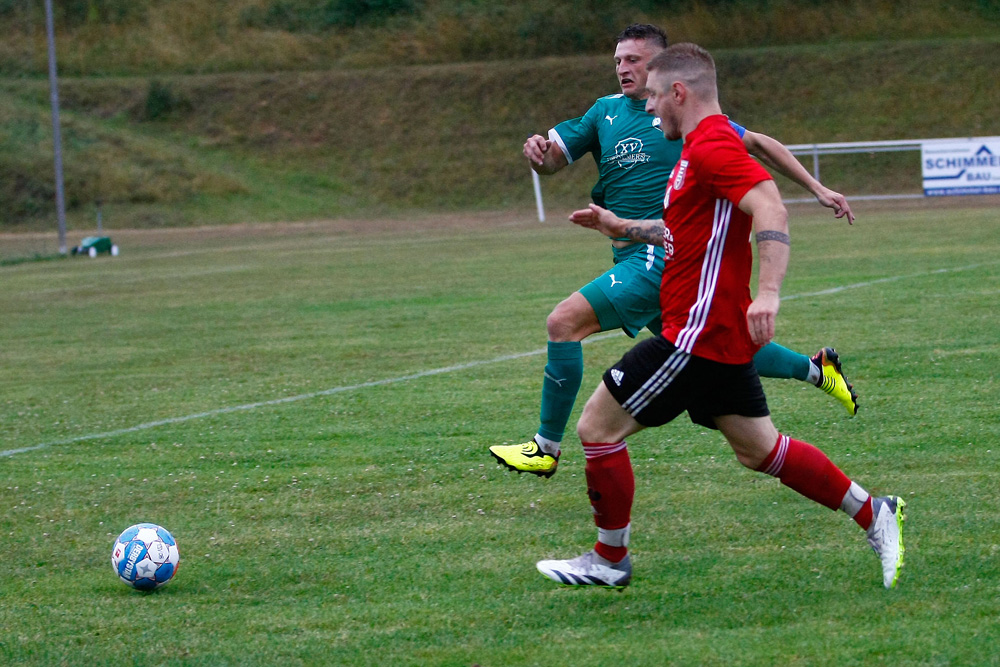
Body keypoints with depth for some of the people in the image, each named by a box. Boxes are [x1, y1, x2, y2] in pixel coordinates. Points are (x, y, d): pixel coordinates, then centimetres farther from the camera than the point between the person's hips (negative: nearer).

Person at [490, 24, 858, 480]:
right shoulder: (606, 112, 12)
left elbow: (757, 145, 5)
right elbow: (554, 160, 12)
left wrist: (818, 189, 4)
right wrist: (538, 150, -13)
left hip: (663, 255, -8)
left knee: (564, 322, -18)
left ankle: (546, 447, -10)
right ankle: (816, 370, 36)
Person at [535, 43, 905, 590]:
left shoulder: (712, 148, -16)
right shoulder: (703, 147, 17)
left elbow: (770, 210, -30)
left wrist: (767, 292, -41)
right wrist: (622, 227, 35)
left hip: (698, 334, -10)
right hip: (720, 334, 10)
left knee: (596, 426, -3)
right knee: (759, 449, 15)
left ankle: (609, 560, 7)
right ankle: (874, 515, 16)